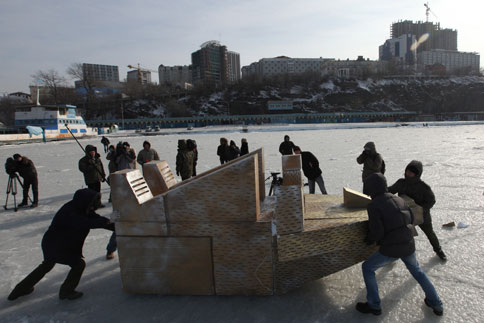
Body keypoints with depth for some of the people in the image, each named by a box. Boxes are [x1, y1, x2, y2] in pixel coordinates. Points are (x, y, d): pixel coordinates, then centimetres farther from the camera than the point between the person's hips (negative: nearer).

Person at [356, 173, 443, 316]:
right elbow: (410, 218, 18)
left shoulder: (373, 206, -14)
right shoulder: (399, 199, 7)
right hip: (408, 245, 6)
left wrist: (369, 239, 1)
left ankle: (374, 305, 17)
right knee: (416, 270, 32)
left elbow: (377, 232, -20)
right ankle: (436, 304, 38)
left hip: (391, 249, -6)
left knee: (367, 268, 13)